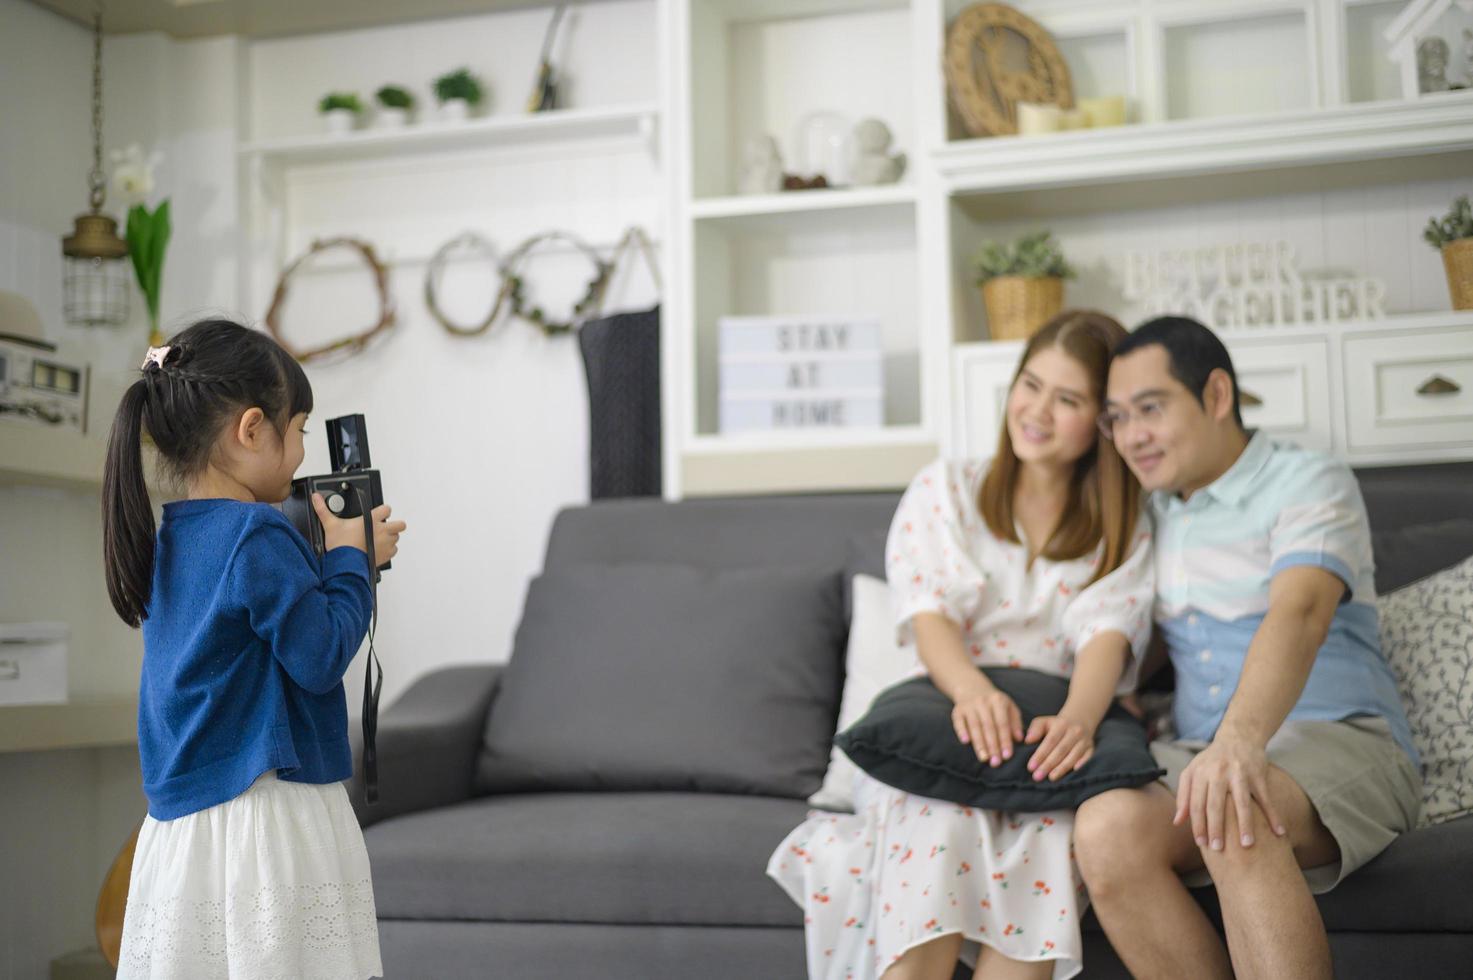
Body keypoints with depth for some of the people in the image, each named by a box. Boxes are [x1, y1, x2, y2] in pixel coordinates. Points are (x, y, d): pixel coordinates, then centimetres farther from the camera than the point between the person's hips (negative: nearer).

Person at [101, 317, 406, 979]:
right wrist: (350, 560, -2)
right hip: (267, 824, -9)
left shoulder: (167, 538, 10)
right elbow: (321, 656, -14)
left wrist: (328, 556, 12)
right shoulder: (258, 536, -16)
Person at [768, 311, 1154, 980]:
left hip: (1048, 730, 0)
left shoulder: (1126, 530, 13)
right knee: (940, 820, -35)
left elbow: (1107, 632, -6)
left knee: (1055, 822, -35)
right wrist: (973, 689, -28)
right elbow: (929, 614, -3)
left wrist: (1077, 717, -31)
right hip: (938, 720, 0)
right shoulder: (944, 491, 13)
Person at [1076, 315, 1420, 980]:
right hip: (1201, 752, 5)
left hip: (1340, 746, -5)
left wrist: (1240, 740, -40)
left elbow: (1299, 613, -22)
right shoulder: (1156, 512, 20)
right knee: (1106, 830, -30)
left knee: (1239, 822, -40)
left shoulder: (1312, 484, -2)